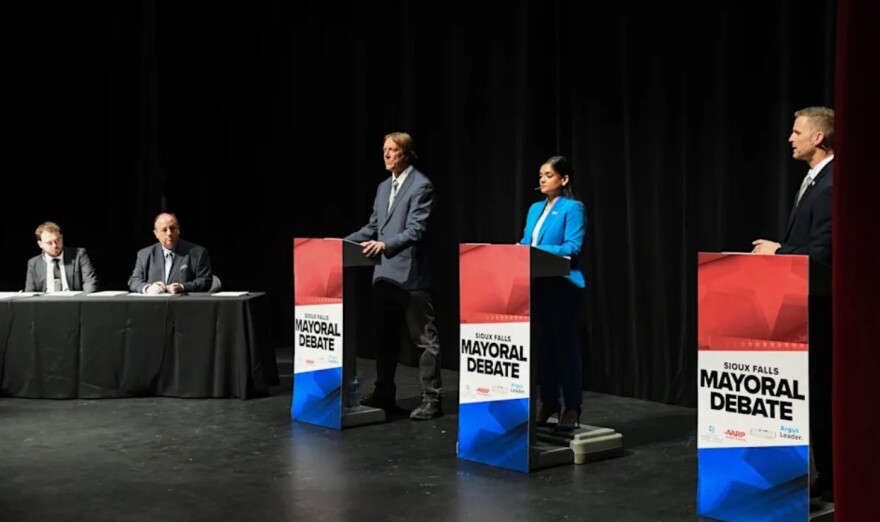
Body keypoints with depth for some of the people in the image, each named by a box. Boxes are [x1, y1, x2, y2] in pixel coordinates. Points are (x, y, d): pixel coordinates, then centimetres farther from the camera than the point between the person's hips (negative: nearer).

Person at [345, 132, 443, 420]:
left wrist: (385, 245, -31)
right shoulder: (383, 187, 16)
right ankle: (384, 393, 27)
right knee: (384, 337, 15)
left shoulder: (421, 186, -9)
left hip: (411, 274, -8)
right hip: (384, 273, 8)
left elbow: (415, 231, -18)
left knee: (424, 339, 0)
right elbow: (372, 227, 19)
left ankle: (431, 399, 6)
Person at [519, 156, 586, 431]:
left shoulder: (573, 208, -7)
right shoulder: (535, 209, 16)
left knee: (565, 344, -3)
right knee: (544, 344, 11)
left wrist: (536, 250, -22)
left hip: (564, 285, -7)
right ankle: (549, 402, 20)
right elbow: (526, 242, 18)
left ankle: (572, 407, 5)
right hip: (538, 285, 7)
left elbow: (573, 248, -16)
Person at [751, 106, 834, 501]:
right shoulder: (813, 180, 14)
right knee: (810, 387, 15)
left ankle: (829, 479, 10)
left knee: (820, 388, -1)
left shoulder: (831, 185, -18)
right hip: (806, 302, 10)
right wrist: (778, 249, 7)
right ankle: (825, 474, 26)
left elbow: (821, 253, -24)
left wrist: (777, 251, -12)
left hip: (819, 304, -10)